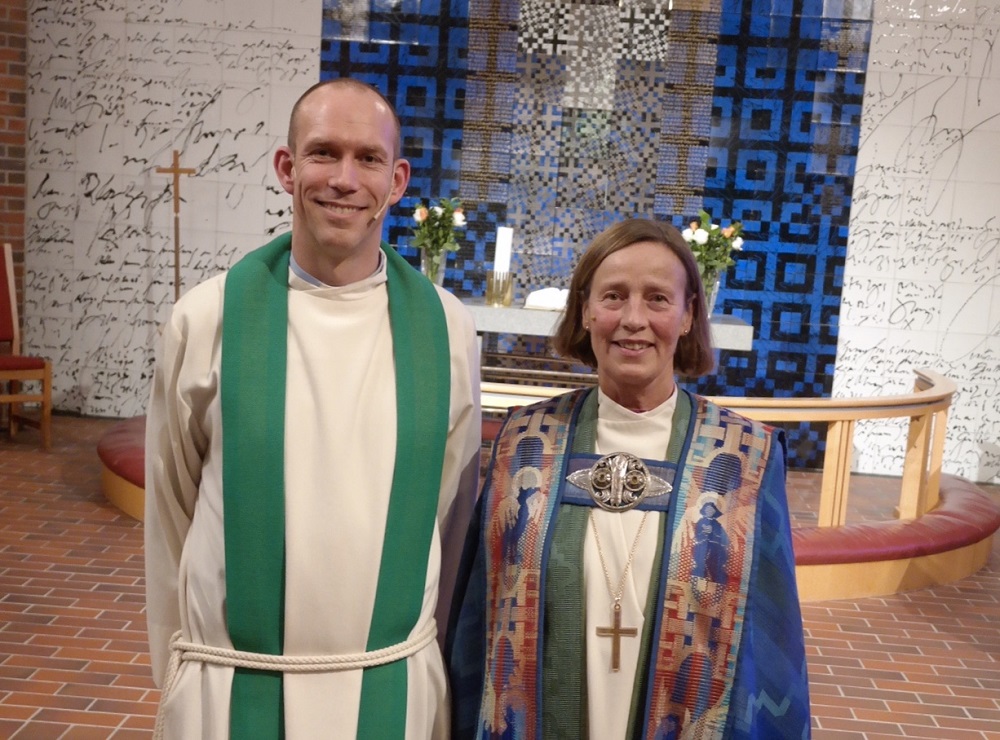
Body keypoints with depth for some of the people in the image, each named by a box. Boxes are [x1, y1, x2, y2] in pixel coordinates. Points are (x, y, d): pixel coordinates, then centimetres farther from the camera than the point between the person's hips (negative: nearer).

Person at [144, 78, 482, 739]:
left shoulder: (445, 327, -6)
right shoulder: (209, 318, -8)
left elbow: (454, 512, 3)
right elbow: (170, 510, 1)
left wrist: (426, 651, 10)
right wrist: (177, 670, 9)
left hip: (396, 686, 1)